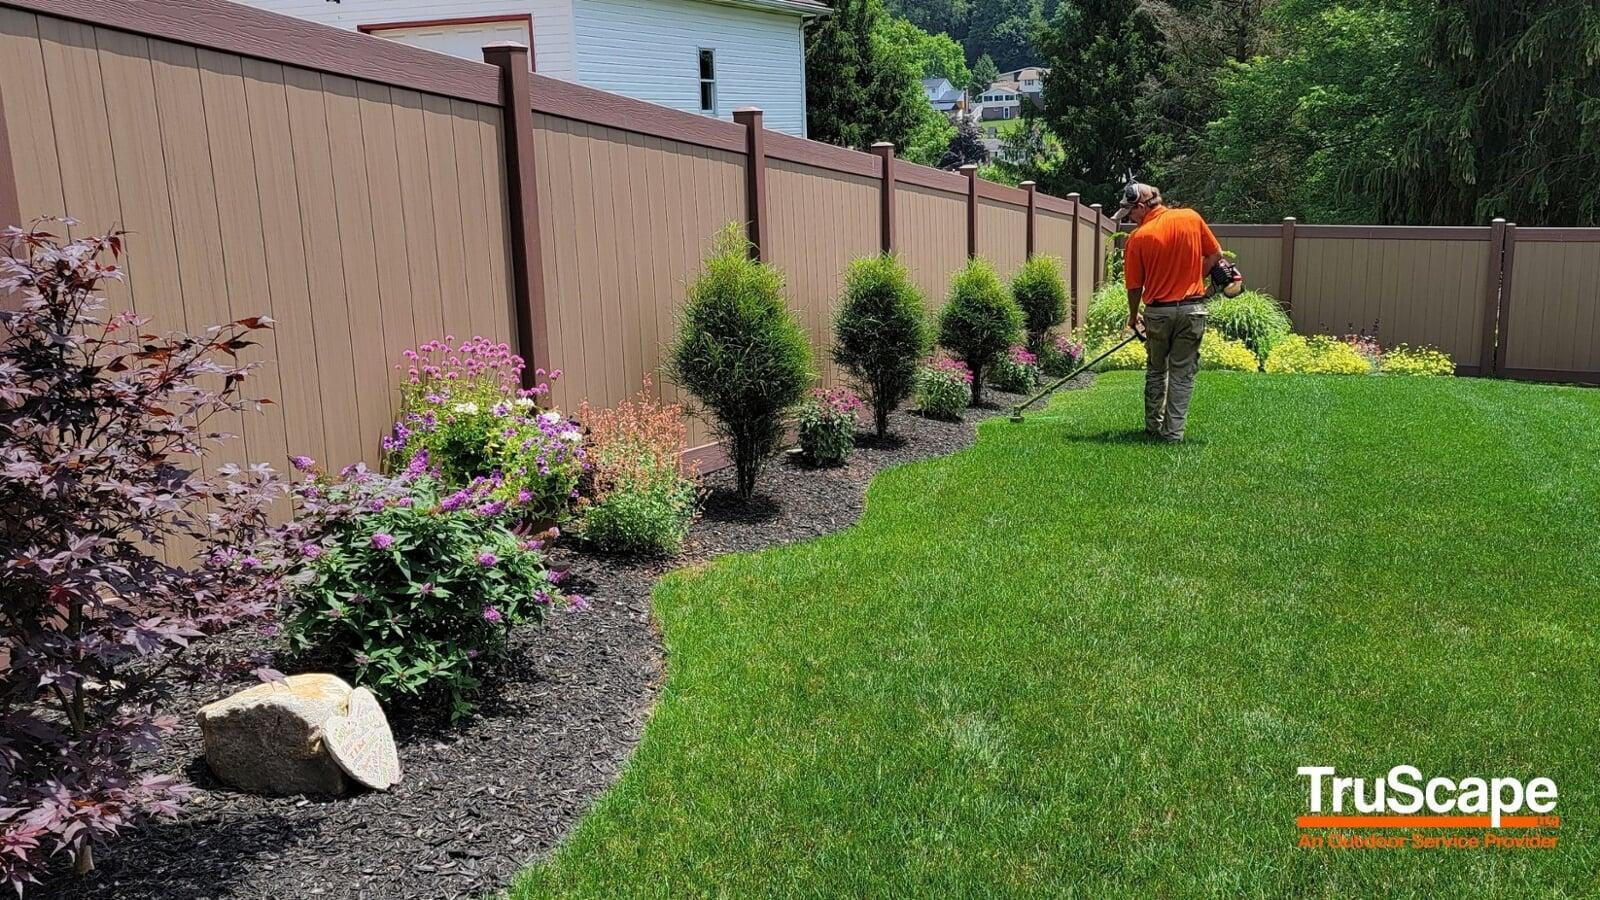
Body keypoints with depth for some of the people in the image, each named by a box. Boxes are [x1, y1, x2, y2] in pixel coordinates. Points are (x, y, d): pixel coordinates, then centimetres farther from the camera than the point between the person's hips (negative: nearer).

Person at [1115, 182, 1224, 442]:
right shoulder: (1192, 218, -2)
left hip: (1157, 311, -1)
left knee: (1156, 370, 18)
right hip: (1192, 309, 1)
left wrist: (1133, 316, 14)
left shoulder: (1138, 237, -9)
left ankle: (1154, 426, 26)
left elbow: (1134, 285, -2)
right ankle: (1173, 431, 6)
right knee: (1182, 374, 7)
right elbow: (1215, 255, 5)